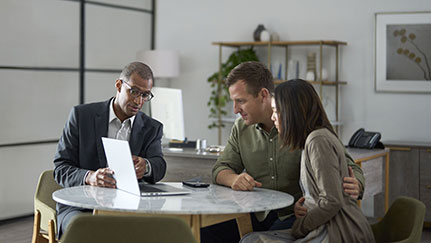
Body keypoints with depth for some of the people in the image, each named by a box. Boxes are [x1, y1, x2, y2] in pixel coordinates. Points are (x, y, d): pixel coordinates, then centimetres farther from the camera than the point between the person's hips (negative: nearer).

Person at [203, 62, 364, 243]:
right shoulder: (241, 128, 8)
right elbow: (221, 169, 13)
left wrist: (354, 187, -30)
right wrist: (234, 179, -13)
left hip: (295, 216, -5)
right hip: (257, 216, 5)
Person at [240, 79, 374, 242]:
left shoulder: (319, 140, -13)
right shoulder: (313, 138, 17)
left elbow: (332, 201, -18)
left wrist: (298, 227, -8)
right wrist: (301, 205, 4)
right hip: (327, 229, 9)